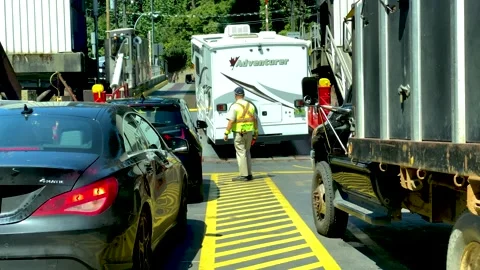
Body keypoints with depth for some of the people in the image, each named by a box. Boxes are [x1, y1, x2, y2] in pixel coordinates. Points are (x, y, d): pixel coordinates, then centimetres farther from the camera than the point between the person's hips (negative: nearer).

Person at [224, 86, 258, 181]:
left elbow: (231, 121, -16)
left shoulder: (234, 106, -10)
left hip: (239, 133, -6)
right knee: (247, 152, 17)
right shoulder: (250, 105, 8)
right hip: (249, 132, 6)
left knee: (241, 153, 0)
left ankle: (244, 175, -1)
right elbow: (255, 120, 12)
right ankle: (249, 174, 20)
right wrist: (256, 132, 20)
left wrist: (226, 133, -12)